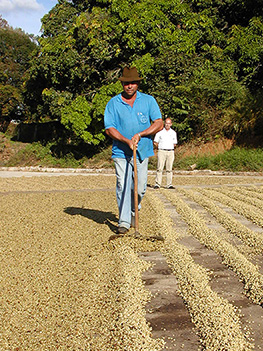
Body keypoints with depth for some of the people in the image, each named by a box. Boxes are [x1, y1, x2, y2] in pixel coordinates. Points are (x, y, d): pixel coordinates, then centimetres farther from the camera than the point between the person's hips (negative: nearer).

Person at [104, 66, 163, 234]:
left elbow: (159, 124, -1)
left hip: (142, 152, 1)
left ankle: (134, 211, 32)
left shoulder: (148, 100, 5)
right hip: (121, 152, -1)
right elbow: (109, 128, -3)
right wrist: (127, 141, -17)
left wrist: (140, 134, -15)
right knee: (123, 186, -8)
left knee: (140, 188, 5)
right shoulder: (113, 103, 2)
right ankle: (124, 221, -1)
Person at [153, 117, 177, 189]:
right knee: (159, 168, -7)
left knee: (169, 169, 1)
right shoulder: (160, 132, 5)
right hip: (161, 151, -2)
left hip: (170, 152, 2)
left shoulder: (173, 133, 12)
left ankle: (169, 184, 4)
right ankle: (157, 184, -5)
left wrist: (170, 148, 8)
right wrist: (160, 147, 8)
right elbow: (155, 142, 8)